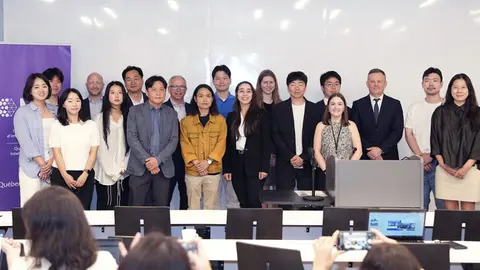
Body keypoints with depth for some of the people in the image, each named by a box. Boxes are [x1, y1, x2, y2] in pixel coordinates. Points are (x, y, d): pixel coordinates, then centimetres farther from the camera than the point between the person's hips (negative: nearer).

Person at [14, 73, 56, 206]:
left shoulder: (54, 111, 11)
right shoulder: (22, 112, -1)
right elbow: (25, 141, -8)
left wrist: (51, 160, -9)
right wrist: (42, 164, -13)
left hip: (53, 165, 4)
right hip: (31, 166, -4)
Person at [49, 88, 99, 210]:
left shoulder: (90, 125, 7)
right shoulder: (57, 125, 4)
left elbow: (93, 152, 2)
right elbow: (56, 152, -2)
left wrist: (85, 174, -9)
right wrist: (65, 175, -12)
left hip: (84, 175, 1)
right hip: (61, 175, -1)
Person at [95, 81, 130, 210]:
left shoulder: (128, 117, 6)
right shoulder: (101, 118, 0)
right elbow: (99, 147, -4)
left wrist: (123, 168, -6)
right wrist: (112, 171, -9)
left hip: (124, 174, 2)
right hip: (105, 174, -2)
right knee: (105, 208, 1)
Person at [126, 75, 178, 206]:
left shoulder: (172, 113, 10)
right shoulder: (135, 111, 3)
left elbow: (174, 140, 3)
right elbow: (131, 138, -4)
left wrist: (158, 159, -11)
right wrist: (147, 161, -13)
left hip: (164, 168, 2)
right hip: (140, 167, -2)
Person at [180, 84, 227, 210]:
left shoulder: (220, 120, 5)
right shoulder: (186, 121, 4)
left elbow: (221, 143, -2)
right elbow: (185, 145, -1)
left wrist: (208, 161, -13)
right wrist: (196, 162, -14)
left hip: (213, 171, 0)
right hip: (192, 171, 0)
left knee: (210, 207, 5)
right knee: (193, 207, 5)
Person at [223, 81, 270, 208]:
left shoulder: (261, 114, 0)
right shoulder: (231, 116, 11)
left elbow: (266, 142, -4)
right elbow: (227, 144, 10)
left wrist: (264, 167, -11)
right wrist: (226, 168, 4)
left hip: (255, 165, -4)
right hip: (237, 165, 4)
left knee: (254, 202, -9)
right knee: (243, 204, 8)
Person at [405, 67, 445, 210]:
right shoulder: (414, 108, 12)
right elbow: (408, 134, 7)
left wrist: (431, 156, -10)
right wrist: (420, 156, -5)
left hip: (441, 161, -3)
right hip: (419, 162, 3)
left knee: (443, 204, -4)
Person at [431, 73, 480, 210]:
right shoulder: (440, 112, 9)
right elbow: (435, 140, 7)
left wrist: (466, 167, -10)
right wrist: (442, 164, -5)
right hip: (445, 170, 1)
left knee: (468, 211, -1)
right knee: (450, 210, 1)